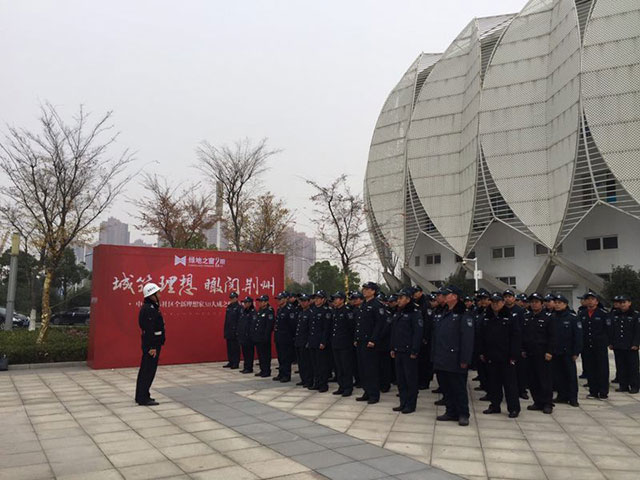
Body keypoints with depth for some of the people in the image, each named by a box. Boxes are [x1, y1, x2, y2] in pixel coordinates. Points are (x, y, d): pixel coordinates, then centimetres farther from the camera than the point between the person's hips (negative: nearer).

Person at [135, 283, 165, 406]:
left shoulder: (151, 307, 14)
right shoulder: (149, 309, -18)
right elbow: (148, 330, -23)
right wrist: (152, 347, -23)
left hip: (152, 343, 11)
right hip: (152, 344, -11)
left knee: (145, 370, 16)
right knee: (149, 371, -5)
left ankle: (141, 396, 25)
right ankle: (143, 398, 1)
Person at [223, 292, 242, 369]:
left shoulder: (239, 308, -9)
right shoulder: (228, 307, 13)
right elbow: (226, 319, 16)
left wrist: (238, 331, -18)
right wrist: (225, 330, 12)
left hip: (235, 331, -7)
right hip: (228, 331, 7)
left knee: (235, 348, -1)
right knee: (229, 347, 11)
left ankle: (236, 363, 5)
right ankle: (230, 362, 20)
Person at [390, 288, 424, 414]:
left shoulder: (415, 313, -11)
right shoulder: (397, 313, 13)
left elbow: (418, 333, -16)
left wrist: (414, 351, -18)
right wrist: (392, 348, 14)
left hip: (409, 352, -8)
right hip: (398, 351, 8)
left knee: (411, 379, 1)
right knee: (400, 379, 12)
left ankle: (411, 405, 10)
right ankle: (403, 403, 22)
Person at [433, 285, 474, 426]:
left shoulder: (463, 315, -10)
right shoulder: (444, 314, 16)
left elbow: (467, 339, -15)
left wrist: (464, 360, -19)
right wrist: (435, 356, 16)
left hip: (455, 360, -8)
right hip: (442, 360, 8)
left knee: (459, 388, 1)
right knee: (446, 387, 13)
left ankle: (463, 414, 12)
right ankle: (451, 412, 24)